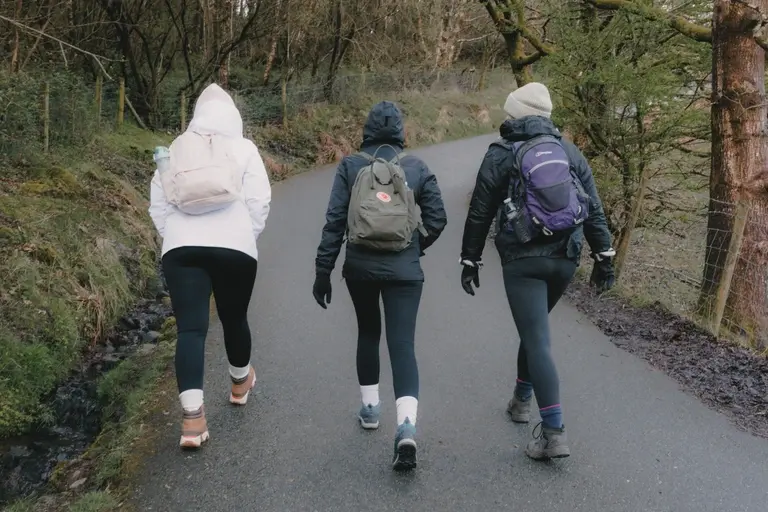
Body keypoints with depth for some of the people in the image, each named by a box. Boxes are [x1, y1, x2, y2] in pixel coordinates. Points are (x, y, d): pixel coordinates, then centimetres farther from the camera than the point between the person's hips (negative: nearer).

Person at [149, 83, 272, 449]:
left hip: (181, 248, 1)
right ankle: (240, 382, 42)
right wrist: (247, 237, 10)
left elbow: (158, 205, 12)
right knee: (234, 318, 19)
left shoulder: (174, 151, 15)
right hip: (233, 247, -1)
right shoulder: (243, 149, 6)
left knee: (190, 328, -4)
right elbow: (259, 202, -1)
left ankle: (192, 417, -14)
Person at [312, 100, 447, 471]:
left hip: (360, 267, 1)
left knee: (367, 332, 23)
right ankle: (406, 427, -18)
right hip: (404, 271, -1)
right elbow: (437, 218, 2)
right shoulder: (417, 167, 3)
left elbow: (334, 221, -4)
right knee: (402, 343, -2)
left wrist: (323, 271, 0)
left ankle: (369, 406, 31)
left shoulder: (350, 166, 0)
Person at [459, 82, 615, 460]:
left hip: (522, 261, -5)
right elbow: (594, 209, 7)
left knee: (537, 341, -5)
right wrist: (604, 256, 12)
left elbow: (479, 215, 0)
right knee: (534, 329, 24)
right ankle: (522, 400, 38)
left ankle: (554, 432, -11)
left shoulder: (500, 156, -2)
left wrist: (470, 261, 9)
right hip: (565, 259, 5)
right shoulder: (569, 151, 9)